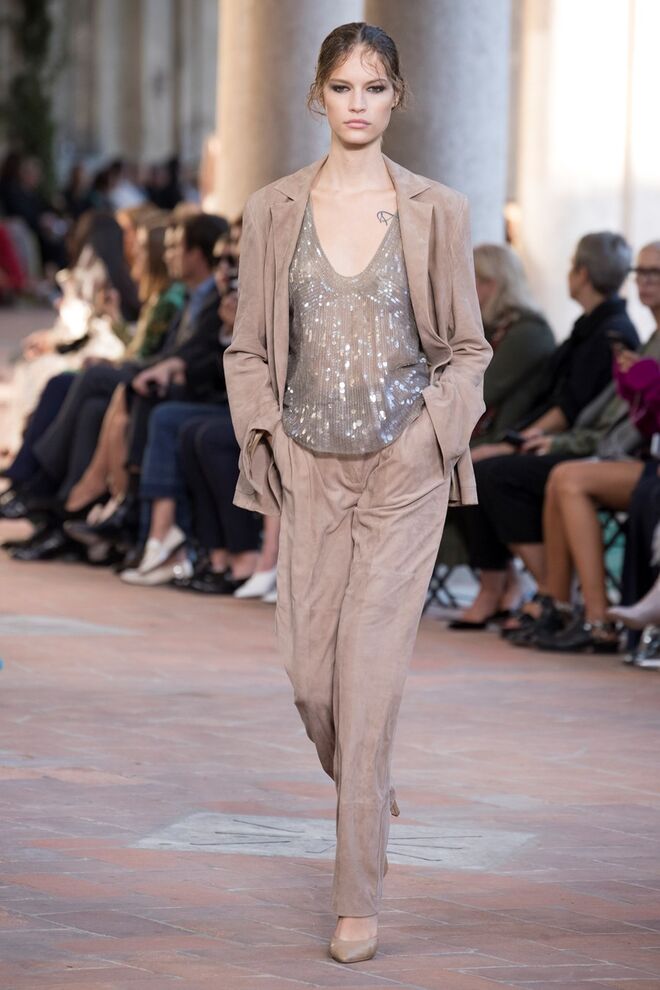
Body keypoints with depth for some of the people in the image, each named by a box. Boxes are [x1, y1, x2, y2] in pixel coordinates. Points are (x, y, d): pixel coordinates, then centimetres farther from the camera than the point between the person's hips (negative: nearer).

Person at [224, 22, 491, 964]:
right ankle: (369, 798, 36)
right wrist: (266, 436, -3)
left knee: (370, 667, -9)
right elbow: (248, 348, 9)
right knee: (310, 670, 3)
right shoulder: (273, 211, 4)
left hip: (405, 470, -2)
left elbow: (467, 348, 5)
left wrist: (430, 435, -8)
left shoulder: (436, 212, 0)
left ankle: (360, 898, -6)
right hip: (310, 467, 2)